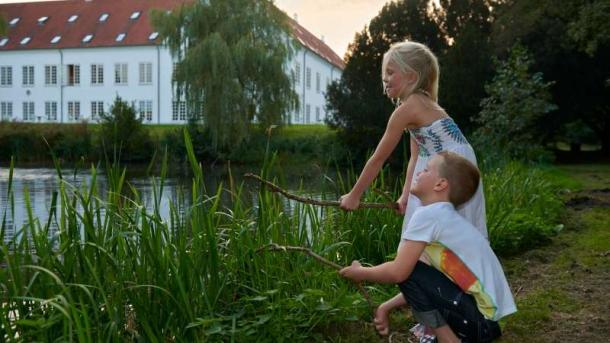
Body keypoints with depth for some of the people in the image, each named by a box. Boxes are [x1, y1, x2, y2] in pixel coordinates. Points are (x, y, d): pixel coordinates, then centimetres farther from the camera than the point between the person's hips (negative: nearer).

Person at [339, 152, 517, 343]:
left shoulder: (428, 214, -15)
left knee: (407, 272, -11)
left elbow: (398, 272, -18)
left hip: (478, 314, -9)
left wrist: (360, 273, 0)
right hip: (485, 314, 9)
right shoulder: (444, 215, 15)